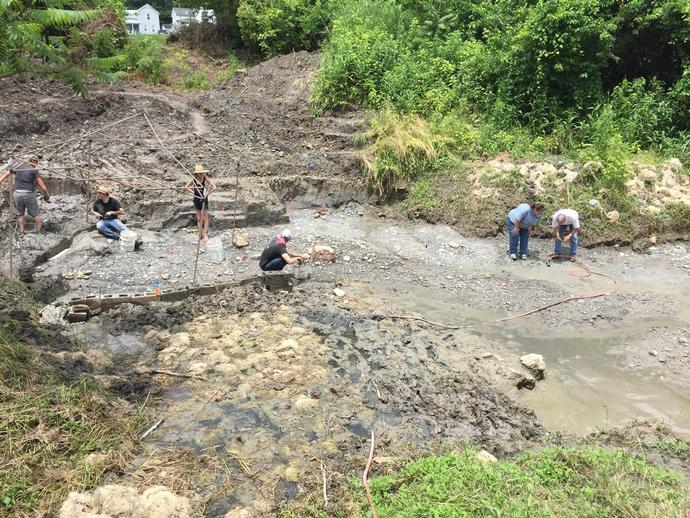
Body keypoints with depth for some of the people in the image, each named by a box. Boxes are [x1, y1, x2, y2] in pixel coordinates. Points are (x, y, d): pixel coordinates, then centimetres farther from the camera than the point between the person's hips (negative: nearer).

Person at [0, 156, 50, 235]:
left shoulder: (19, 166, 9)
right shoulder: (35, 170, -4)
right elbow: (41, 184, -8)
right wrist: (47, 194, 5)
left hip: (17, 193, 3)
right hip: (29, 194, -3)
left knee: (20, 214, 21)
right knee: (36, 213, 14)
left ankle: (21, 232, 26)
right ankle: (39, 231, 21)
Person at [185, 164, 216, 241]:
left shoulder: (205, 179, -14)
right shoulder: (194, 179, -3)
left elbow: (214, 187, -18)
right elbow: (186, 186, 11)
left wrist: (207, 193, -14)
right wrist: (193, 192, -1)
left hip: (204, 200, -4)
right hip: (197, 200, 4)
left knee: (205, 219, 0)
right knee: (198, 219, 12)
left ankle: (206, 234, 8)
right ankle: (199, 234, 22)